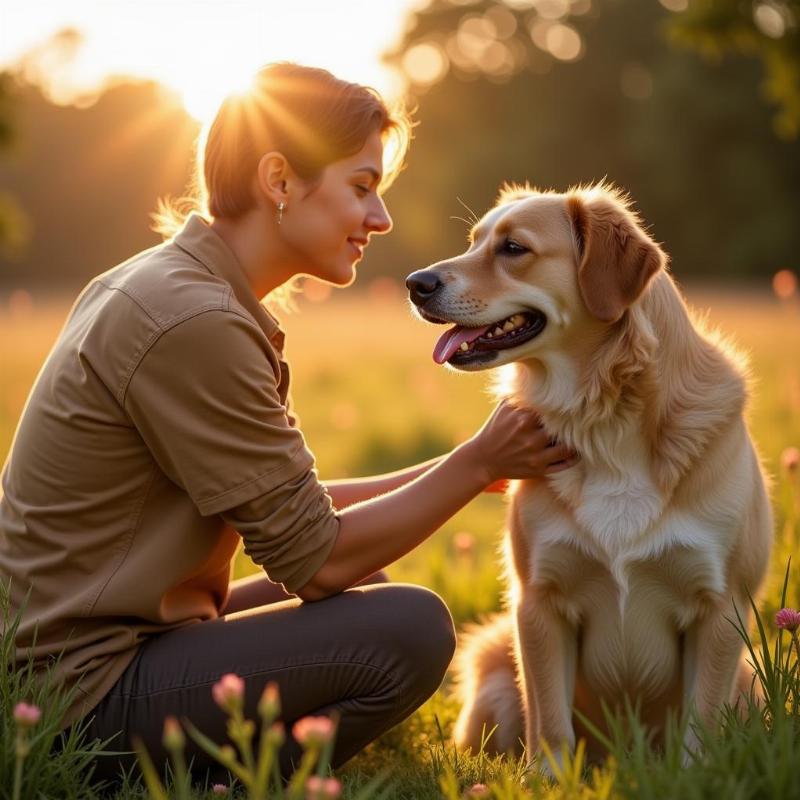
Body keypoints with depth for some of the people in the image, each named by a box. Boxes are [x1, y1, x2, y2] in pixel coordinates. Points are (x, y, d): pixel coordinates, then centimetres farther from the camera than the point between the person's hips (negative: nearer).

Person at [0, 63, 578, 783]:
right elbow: (316, 555, -17)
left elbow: (286, 502, 11)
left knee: (365, 591, 22)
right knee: (407, 629, -18)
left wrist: (468, 466, 8)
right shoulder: (194, 323, -22)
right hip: (88, 691, -10)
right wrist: (478, 463, -7)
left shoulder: (170, 284, 9)